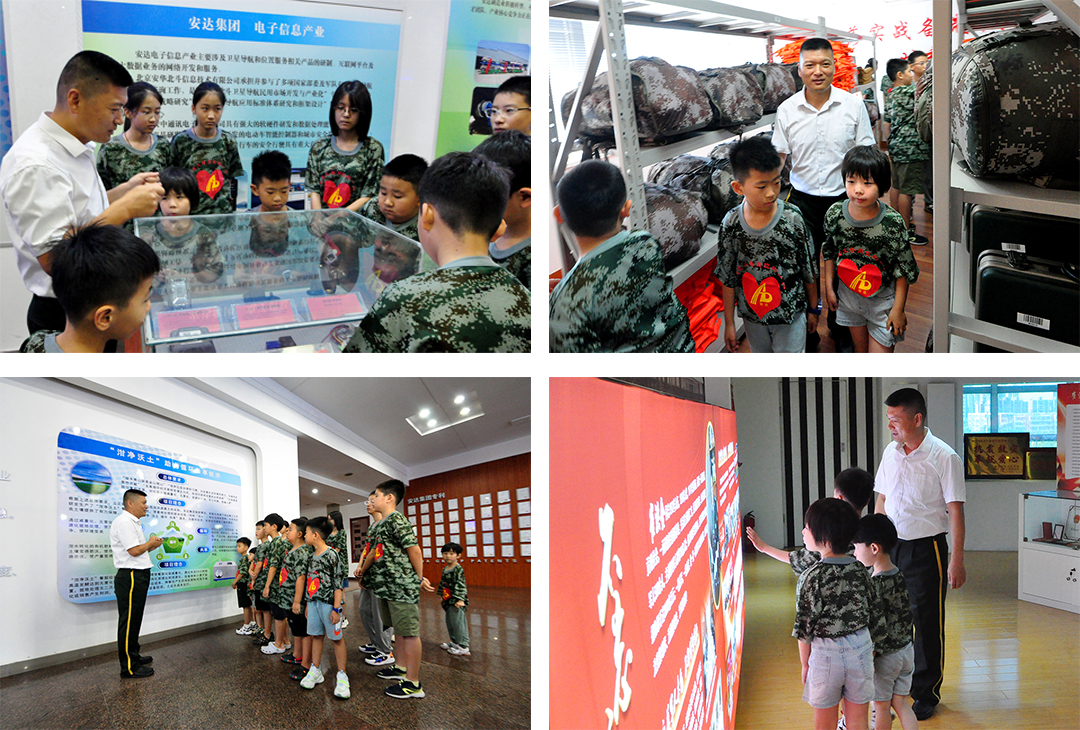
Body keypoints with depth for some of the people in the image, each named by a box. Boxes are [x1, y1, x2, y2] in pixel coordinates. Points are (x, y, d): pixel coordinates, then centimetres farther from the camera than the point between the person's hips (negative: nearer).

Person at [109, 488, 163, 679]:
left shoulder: (133, 523, 20)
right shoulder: (124, 522, -14)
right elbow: (134, 550, -21)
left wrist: (151, 546, 9)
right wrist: (150, 543, -5)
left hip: (138, 577, 11)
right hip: (130, 577, -11)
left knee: (134, 619, 18)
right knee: (129, 620, -7)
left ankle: (133, 655, 29)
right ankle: (129, 667, -4)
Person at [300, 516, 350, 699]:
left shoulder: (332, 555, -15)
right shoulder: (312, 556, 9)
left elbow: (338, 584, -15)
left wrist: (336, 608, -17)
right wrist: (308, 603, 17)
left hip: (329, 602, -7)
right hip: (314, 602, 7)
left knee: (336, 638, 1)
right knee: (316, 636, 13)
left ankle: (342, 676, 6)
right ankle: (315, 671, 24)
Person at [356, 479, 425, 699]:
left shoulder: (396, 520, -14)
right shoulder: (379, 525, 16)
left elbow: (414, 549, -17)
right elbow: (375, 551, 29)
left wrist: (419, 578, -10)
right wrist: (362, 570, 40)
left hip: (402, 585, -10)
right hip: (387, 585, 10)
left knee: (409, 631, -6)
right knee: (400, 629, 19)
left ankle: (413, 684, -3)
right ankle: (401, 668, 32)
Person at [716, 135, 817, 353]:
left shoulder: (792, 219, -17)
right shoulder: (731, 224, -14)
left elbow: (809, 270, -4)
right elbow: (728, 278, -3)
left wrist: (813, 309, 5)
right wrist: (729, 323, 2)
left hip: (791, 314, -2)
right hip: (753, 315, 2)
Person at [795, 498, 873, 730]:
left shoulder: (811, 577, -16)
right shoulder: (860, 571, -2)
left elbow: (805, 628, -11)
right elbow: (869, 617, 6)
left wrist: (805, 665, 1)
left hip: (826, 652, -4)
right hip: (861, 648, 4)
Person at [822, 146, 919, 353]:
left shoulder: (893, 222, -22)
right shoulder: (834, 214, -13)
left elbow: (903, 270, -13)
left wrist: (898, 309, -11)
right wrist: (829, 288, 6)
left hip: (883, 299, -3)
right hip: (848, 295, 3)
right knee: (860, 349, 20)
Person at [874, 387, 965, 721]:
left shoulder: (943, 456, -12)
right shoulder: (891, 452, 6)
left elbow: (955, 510, -12)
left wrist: (957, 560, -14)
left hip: (926, 548, -5)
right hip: (891, 545, 5)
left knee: (927, 622, 2)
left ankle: (926, 693, 16)